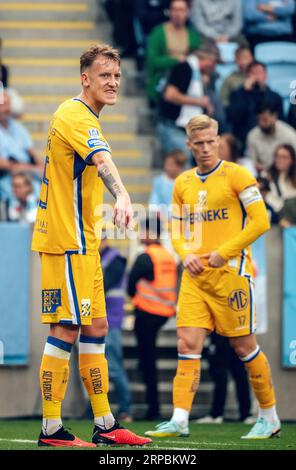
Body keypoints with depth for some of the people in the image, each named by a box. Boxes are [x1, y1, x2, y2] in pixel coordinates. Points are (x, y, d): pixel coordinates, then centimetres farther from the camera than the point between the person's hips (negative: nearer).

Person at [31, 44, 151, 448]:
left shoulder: (84, 117, 17)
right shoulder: (75, 116, -16)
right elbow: (101, 158, -36)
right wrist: (122, 196, -52)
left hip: (83, 243, 10)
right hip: (66, 242, -10)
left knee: (95, 330, 12)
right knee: (65, 331, -9)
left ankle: (105, 426, 17)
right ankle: (51, 430, -5)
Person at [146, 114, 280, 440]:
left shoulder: (236, 175, -4)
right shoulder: (183, 183, 13)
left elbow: (260, 221, -9)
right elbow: (177, 229, 20)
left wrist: (224, 253, -14)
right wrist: (186, 254, -1)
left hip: (231, 271, -5)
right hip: (195, 275, 5)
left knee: (243, 345, 1)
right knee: (187, 344, -6)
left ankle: (269, 417, 15)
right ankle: (179, 420, -10)